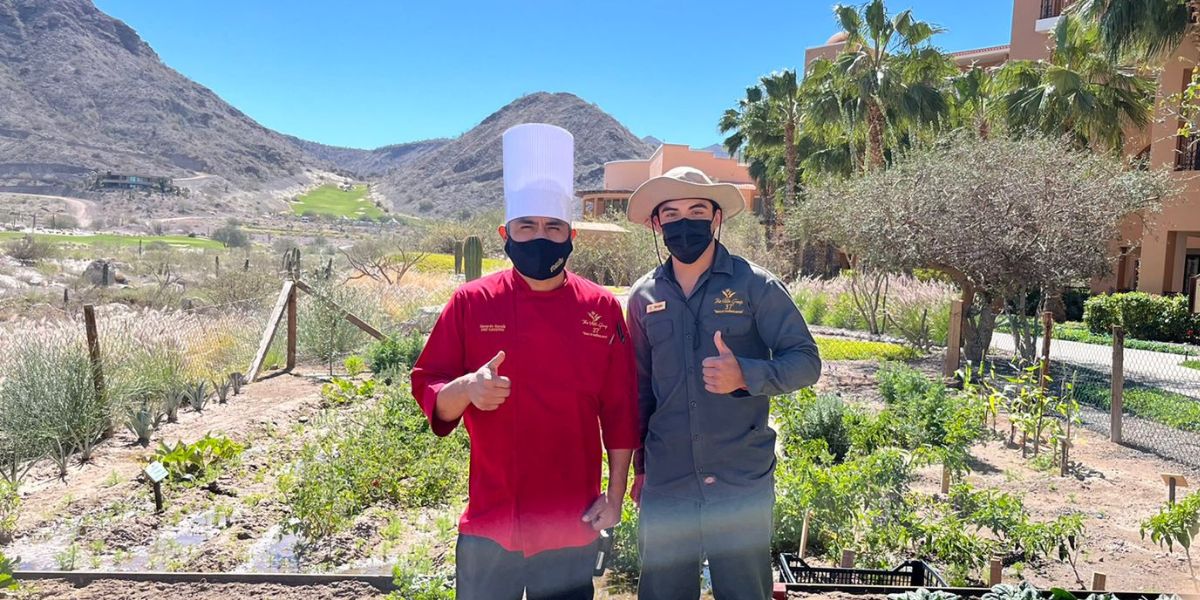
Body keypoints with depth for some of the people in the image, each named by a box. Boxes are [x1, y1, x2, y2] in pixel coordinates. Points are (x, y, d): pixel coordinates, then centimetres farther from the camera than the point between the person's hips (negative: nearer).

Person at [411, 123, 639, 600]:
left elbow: (621, 412, 1)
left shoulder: (602, 308, -4)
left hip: (574, 523, 1)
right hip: (490, 522, 0)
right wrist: (465, 390, -23)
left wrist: (615, 496, 0)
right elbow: (427, 390, -2)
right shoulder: (471, 303, -6)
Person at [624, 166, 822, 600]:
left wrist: (745, 375, -25)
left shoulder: (756, 285, -6)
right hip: (664, 484, 3)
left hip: (743, 483, -2)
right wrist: (639, 464, 13)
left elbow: (806, 362, -7)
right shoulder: (644, 296, 3)